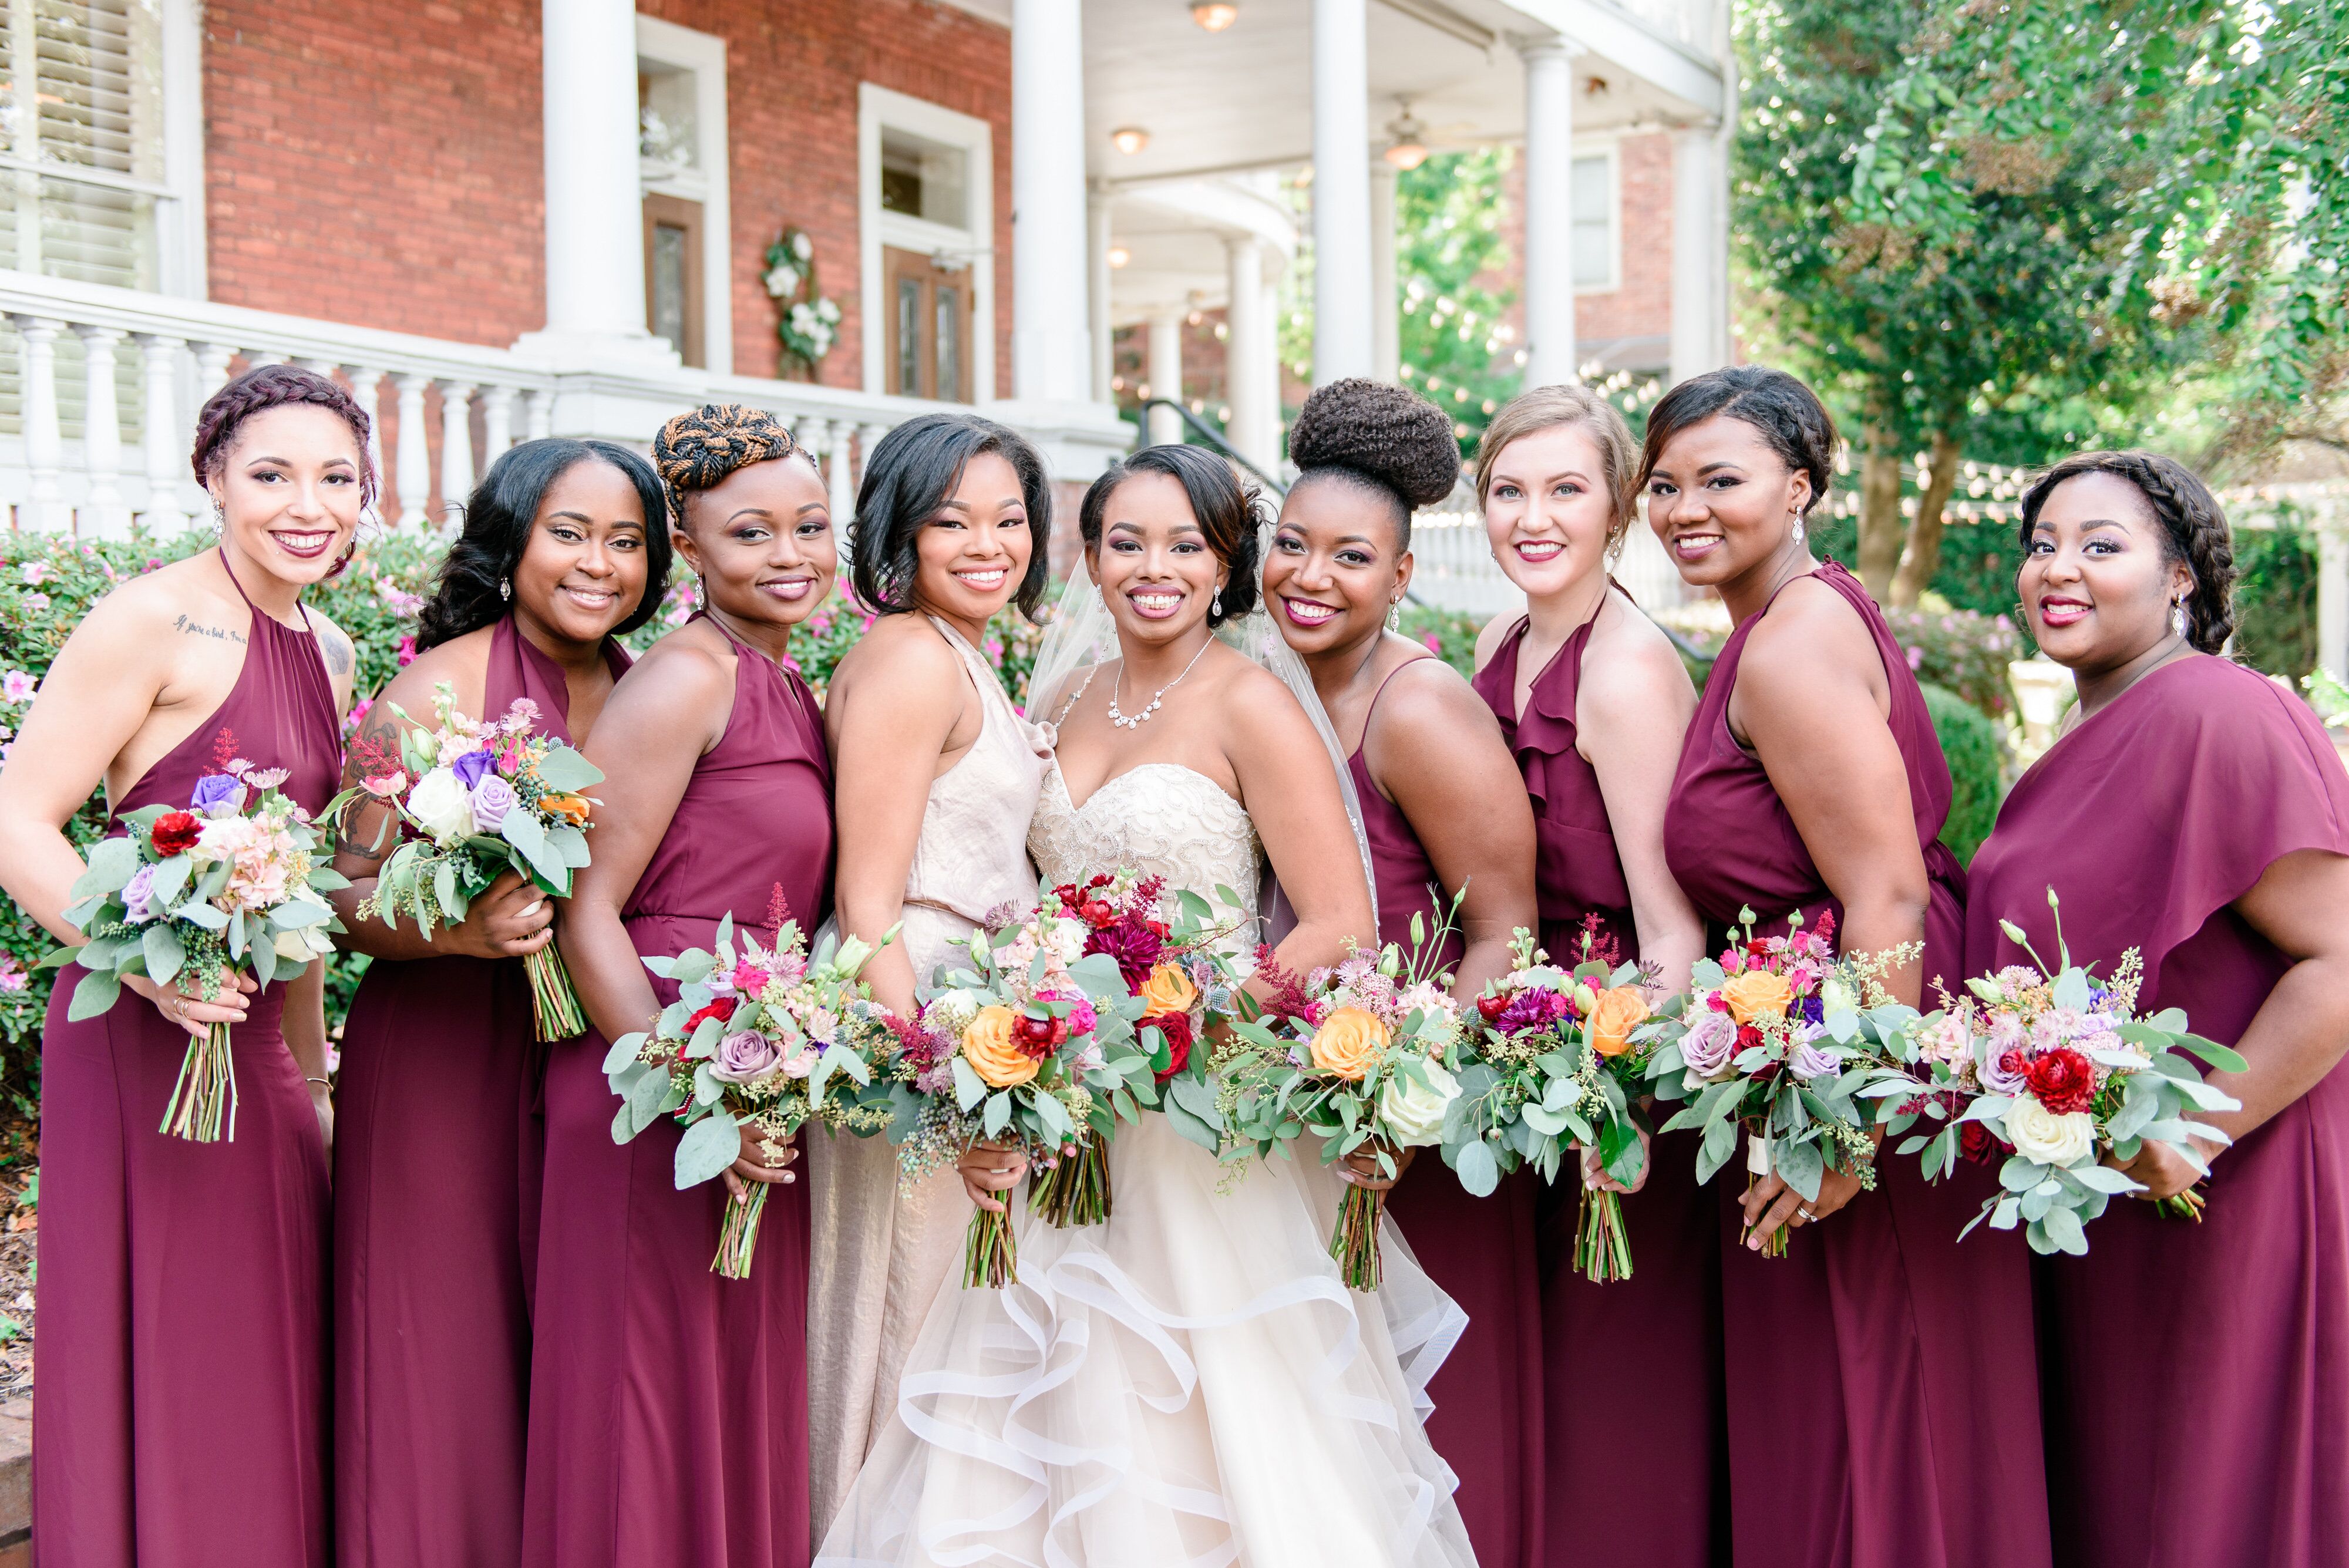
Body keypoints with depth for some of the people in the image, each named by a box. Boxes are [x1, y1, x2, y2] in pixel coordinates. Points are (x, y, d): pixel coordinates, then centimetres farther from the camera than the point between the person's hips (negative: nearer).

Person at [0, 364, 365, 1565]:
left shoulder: (329, 655, 11)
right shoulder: (153, 621, -12)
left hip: (259, 1044, 8)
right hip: (146, 1035, -7)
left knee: (272, 1358, 16)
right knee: (162, 1369, 3)